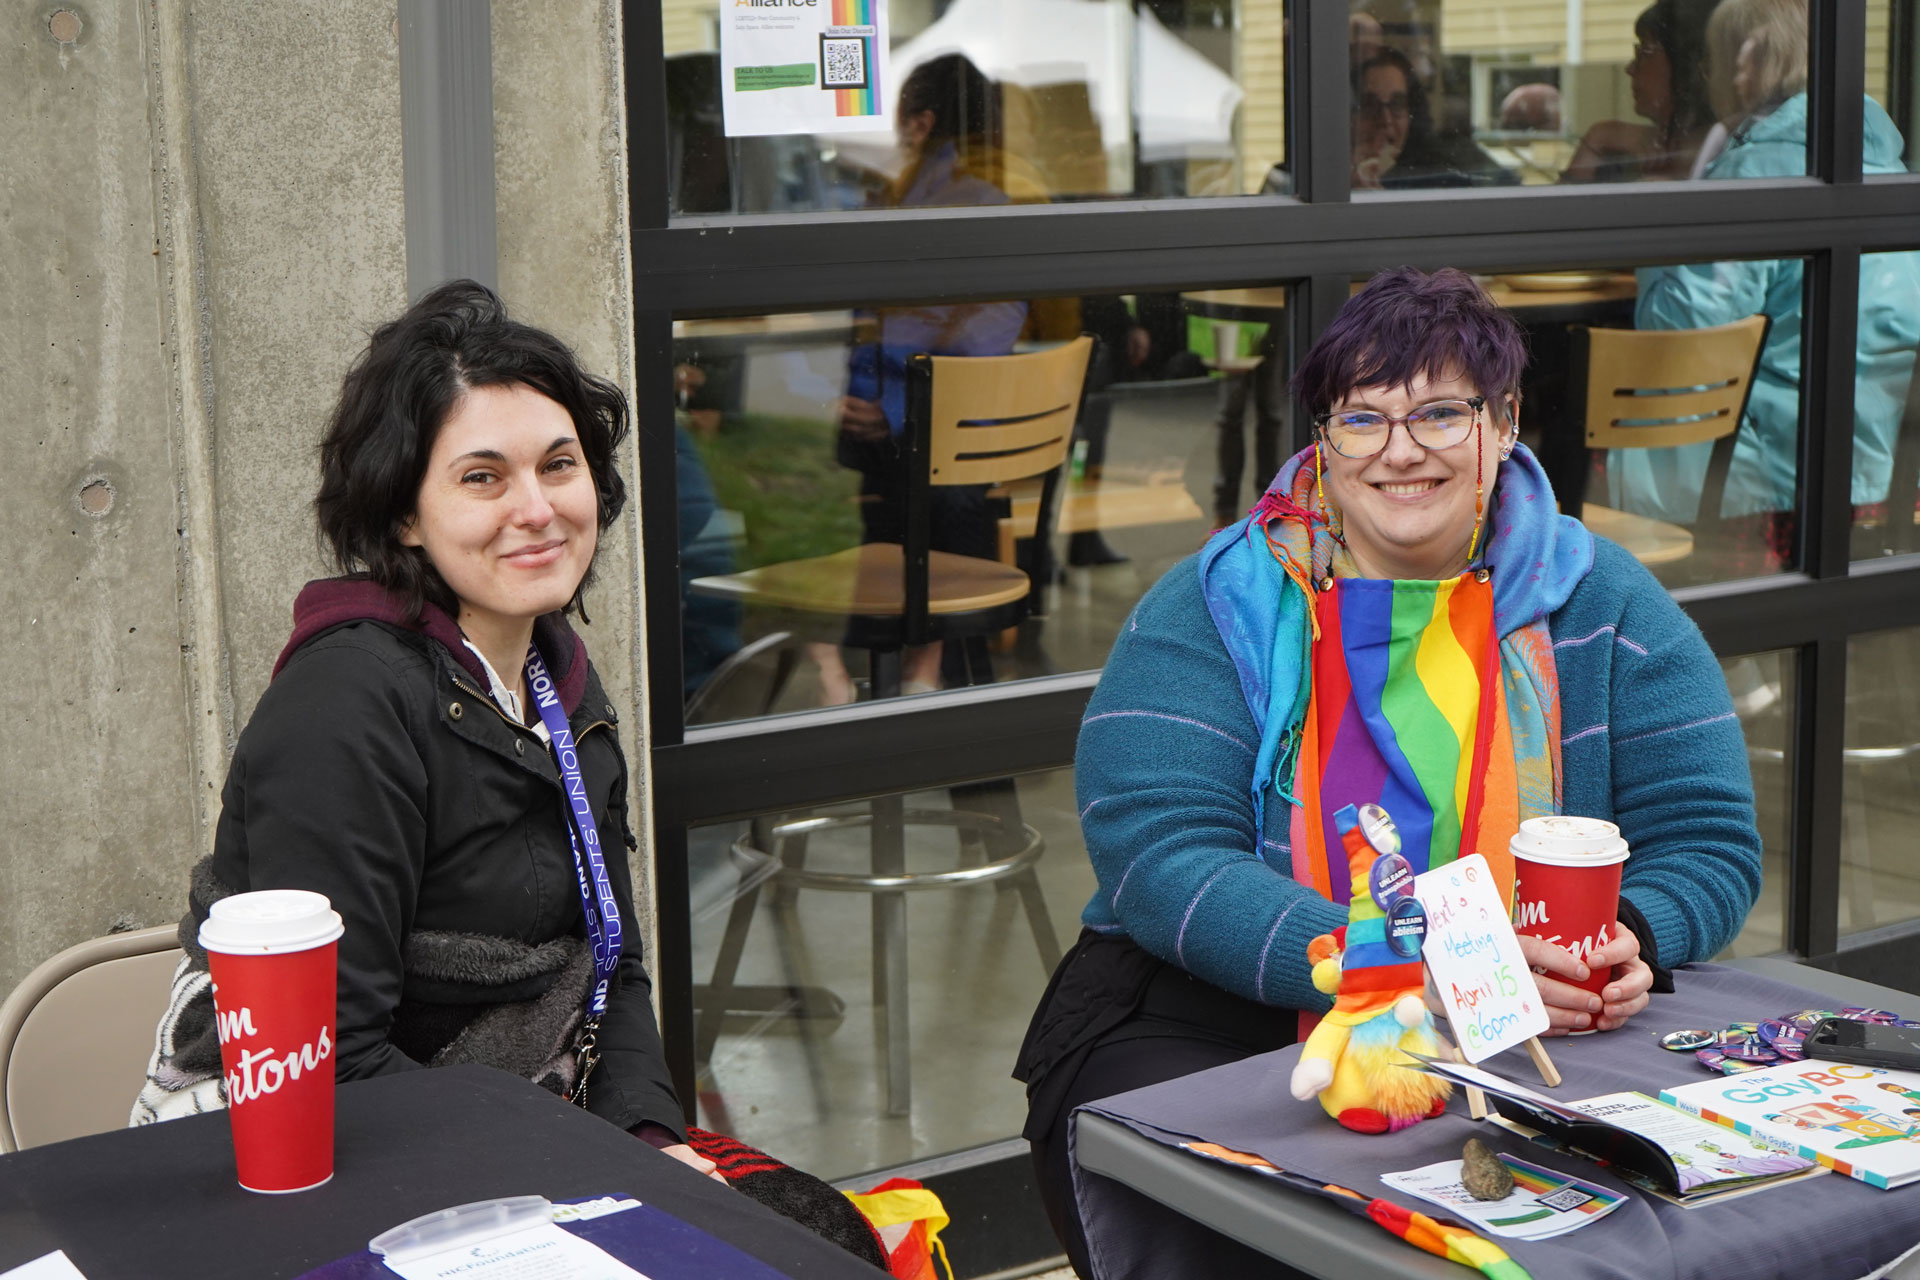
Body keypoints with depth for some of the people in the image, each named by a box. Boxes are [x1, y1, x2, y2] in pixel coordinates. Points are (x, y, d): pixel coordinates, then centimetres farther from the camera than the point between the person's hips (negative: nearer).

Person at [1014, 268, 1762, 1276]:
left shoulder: (1602, 606, 7)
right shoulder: (1209, 613, -1)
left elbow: (1707, 843, 6)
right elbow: (1163, 866, -14)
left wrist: (1630, 939, -19)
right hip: (1207, 1021, -2)